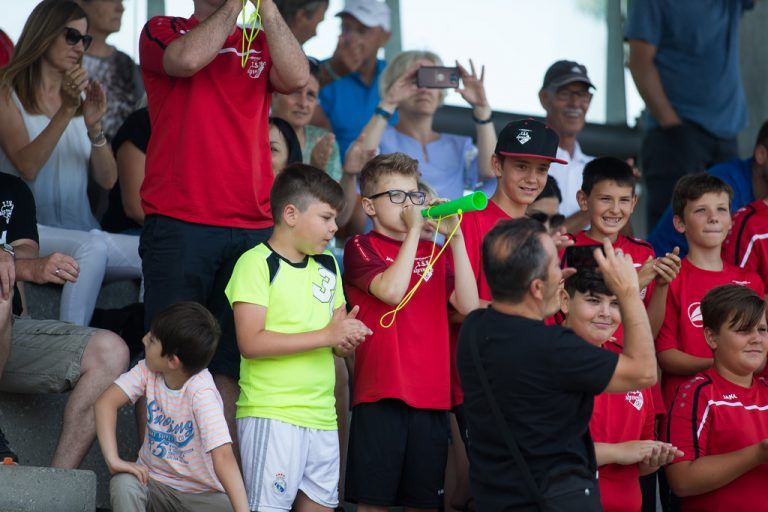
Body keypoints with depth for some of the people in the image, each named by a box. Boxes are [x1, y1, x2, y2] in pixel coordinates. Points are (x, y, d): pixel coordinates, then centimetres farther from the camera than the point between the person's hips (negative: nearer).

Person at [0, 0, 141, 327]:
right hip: (30, 232, -5)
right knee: (92, 245, -37)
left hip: (81, 232, 5)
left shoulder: (81, 97, 18)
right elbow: (27, 167, -13)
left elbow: (107, 180, 7)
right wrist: (67, 111, -20)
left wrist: (94, 126, -11)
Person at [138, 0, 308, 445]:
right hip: (179, 221, -3)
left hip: (252, 227, 3)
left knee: (232, 365, 1)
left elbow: (296, 77, -3)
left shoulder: (261, 44, 18)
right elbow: (187, 59, -13)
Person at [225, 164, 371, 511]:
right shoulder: (257, 263, -7)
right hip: (270, 414, -7)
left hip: (321, 414, 7)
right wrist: (326, 335, -18)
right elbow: (251, 343, -17)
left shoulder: (327, 266, 17)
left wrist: (346, 337, -4)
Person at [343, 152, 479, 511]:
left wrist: (454, 237, -3)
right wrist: (414, 230, -10)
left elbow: (469, 305, 2)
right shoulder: (361, 247, 3)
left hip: (432, 396, 5)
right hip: (381, 395, -5)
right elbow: (391, 290, -16)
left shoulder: (432, 252, 16)